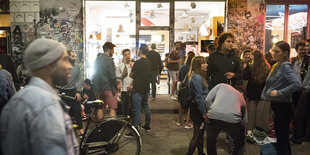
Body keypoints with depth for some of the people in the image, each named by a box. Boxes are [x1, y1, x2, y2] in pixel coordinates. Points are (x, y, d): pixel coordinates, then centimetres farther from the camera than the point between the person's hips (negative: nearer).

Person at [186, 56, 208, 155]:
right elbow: (199, 97, -21)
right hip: (198, 110, -10)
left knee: (200, 134, 19)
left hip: (196, 109, 10)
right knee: (197, 135, -1)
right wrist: (204, 113, -17)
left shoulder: (199, 76, 11)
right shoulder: (197, 78, -19)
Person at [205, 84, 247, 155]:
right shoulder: (241, 97, 32)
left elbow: (208, 100, 14)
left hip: (214, 116, 0)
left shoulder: (221, 85, 27)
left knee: (211, 141, 29)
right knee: (239, 144, 32)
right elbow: (244, 120, 34)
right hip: (233, 119, 1)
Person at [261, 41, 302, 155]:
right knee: (283, 138, 20)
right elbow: (270, 84, 20)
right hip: (276, 105, 9)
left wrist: (279, 93, -23)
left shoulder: (286, 66, -14)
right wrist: (269, 97, 12)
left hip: (283, 106, -9)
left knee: (282, 138, -3)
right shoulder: (277, 66, 13)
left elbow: (297, 84, -28)